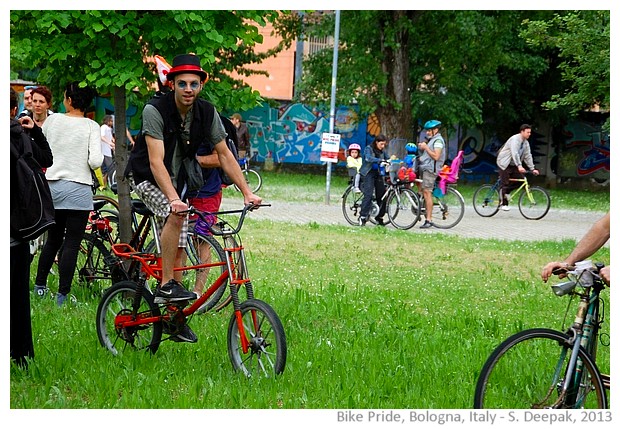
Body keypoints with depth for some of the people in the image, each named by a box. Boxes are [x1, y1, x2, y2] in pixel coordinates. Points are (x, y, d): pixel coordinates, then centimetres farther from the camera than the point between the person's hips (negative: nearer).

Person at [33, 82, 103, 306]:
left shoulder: (52, 120, 2)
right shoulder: (91, 126, -7)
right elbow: (95, 161, -16)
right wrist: (100, 156, 6)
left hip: (53, 185, 4)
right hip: (78, 189, -4)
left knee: (53, 239, 20)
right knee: (72, 243, 0)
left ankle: (39, 284, 26)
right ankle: (62, 294, -2)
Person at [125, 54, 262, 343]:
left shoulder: (207, 113, -10)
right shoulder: (155, 110, -26)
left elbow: (224, 155, -3)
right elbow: (156, 161, -32)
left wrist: (247, 192, -11)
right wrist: (173, 198, -44)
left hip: (176, 179, 5)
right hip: (146, 177, -5)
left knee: (178, 249, 1)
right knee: (174, 216, -32)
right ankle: (166, 286, -24)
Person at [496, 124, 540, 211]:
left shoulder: (526, 143, 6)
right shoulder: (515, 139, -20)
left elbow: (528, 156, 8)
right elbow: (515, 153, -32)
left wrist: (532, 169, -1)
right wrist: (519, 166, -42)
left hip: (513, 165, 8)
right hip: (505, 164, -8)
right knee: (505, 184, -8)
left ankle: (506, 191, 13)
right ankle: (504, 204, 0)